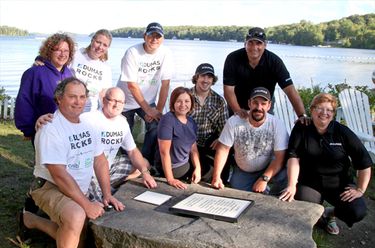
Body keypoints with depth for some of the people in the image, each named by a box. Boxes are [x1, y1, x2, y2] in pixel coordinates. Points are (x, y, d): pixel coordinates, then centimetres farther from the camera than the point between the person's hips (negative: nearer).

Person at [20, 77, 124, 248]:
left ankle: (31, 220, 26)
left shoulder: (87, 123, 4)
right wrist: (87, 205, -22)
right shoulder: (51, 129, -20)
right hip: (51, 188, -8)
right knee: (77, 217, -35)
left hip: (78, 192, 8)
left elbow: (100, 161, 7)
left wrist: (107, 194, -2)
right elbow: (59, 175, -24)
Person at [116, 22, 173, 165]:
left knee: (156, 126, -18)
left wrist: (159, 110, -13)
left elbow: (165, 84, -10)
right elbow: (132, 85, -21)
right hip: (127, 101, -2)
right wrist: (148, 110, -20)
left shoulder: (165, 54, -13)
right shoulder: (132, 53, -21)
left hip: (148, 101, 2)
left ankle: (145, 162, -2)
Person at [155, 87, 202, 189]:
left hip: (186, 165, 8)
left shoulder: (191, 122, 3)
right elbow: (164, 152, -23)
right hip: (171, 168, -8)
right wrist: (170, 179, -26)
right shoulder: (167, 120, -20)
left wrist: (198, 169, -6)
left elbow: (193, 149, 9)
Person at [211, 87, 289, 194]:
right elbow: (223, 149, -13)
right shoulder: (234, 122, -16)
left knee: (287, 177, -28)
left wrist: (264, 179, -25)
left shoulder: (277, 125, -18)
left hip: (269, 169, -1)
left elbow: (280, 157, -17)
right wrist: (216, 177, -22)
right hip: (242, 173, 2)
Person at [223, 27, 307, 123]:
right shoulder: (233, 59, -20)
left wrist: (302, 116, -36)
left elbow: (289, 89, -25)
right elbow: (228, 89, -23)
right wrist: (237, 111, -40)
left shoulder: (274, 62, -20)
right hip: (237, 107, 0)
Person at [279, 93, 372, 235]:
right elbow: (294, 157, -14)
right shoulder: (301, 129, -5)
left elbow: (364, 162, -1)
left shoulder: (343, 132, -4)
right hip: (310, 183, -1)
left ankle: (330, 213, 14)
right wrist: (292, 185, -24)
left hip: (340, 183, 1)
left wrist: (360, 190, -7)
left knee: (357, 212, -21)